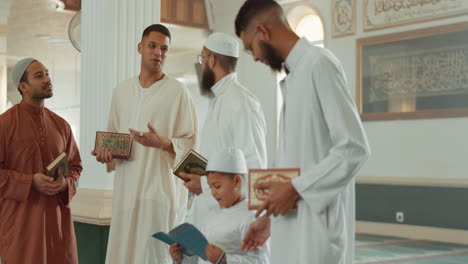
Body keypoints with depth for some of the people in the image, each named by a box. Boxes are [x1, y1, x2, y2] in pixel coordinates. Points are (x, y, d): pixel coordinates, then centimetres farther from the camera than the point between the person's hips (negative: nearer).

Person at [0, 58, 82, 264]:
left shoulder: (61, 124, 10)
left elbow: (75, 165, 15)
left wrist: (65, 183, -6)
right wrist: (31, 182, -18)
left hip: (56, 215, 5)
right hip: (20, 218, -4)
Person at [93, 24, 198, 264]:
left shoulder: (178, 91, -3)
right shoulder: (121, 91, 13)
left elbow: (190, 142, -3)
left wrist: (162, 143, -20)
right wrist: (106, 152, 0)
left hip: (162, 187, -5)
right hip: (127, 186, 5)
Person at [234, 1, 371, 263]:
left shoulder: (319, 63, -12)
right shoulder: (294, 75, 14)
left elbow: (354, 148, -18)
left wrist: (296, 189, -14)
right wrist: (271, 216, 19)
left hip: (317, 228, -8)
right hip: (293, 226, 8)